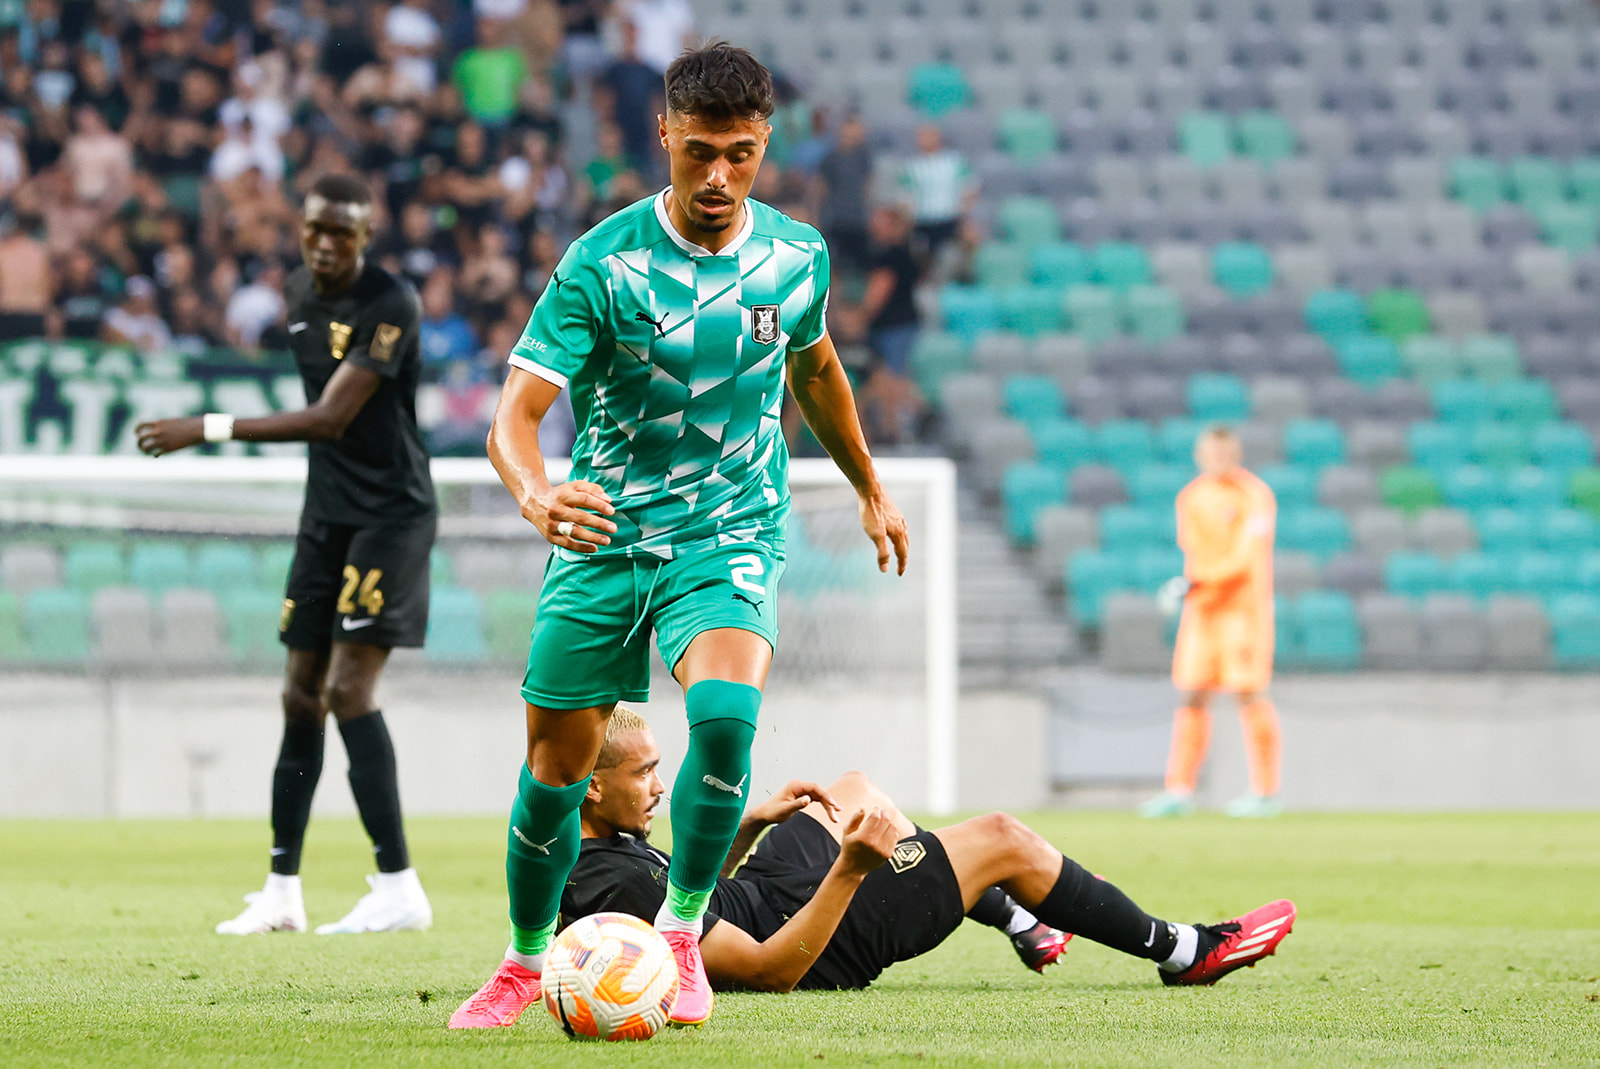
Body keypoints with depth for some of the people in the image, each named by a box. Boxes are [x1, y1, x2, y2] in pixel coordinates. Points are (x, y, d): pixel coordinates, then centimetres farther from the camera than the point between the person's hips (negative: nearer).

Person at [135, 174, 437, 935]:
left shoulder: (390, 306, -18)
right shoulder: (299, 294, 9)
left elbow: (332, 417, -25)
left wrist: (207, 430, -28)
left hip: (391, 514, -8)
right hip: (326, 514, 8)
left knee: (349, 687, -17)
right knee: (301, 695, 8)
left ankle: (399, 888, -15)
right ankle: (282, 890, 15)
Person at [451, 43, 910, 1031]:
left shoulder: (797, 254, -2)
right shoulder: (604, 262, -14)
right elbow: (518, 410, -21)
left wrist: (870, 487, 31)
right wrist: (535, 494, -43)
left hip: (732, 534, 1)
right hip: (604, 537, -1)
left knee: (724, 710, -28)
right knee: (558, 764, 5)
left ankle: (682, 933, -10)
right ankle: (525, 965, 29)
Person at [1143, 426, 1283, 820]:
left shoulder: (1255, 497, -8)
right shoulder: (1190, 498, 12)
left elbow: (1246, 559, -15)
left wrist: (1197, 581, -22)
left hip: (1243, 607, -6)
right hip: (1201, 608, 6)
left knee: (1249, 695, -9)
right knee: (1192, 695, 2)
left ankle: (1265, 792, -3)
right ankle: (1179, 790, 3)